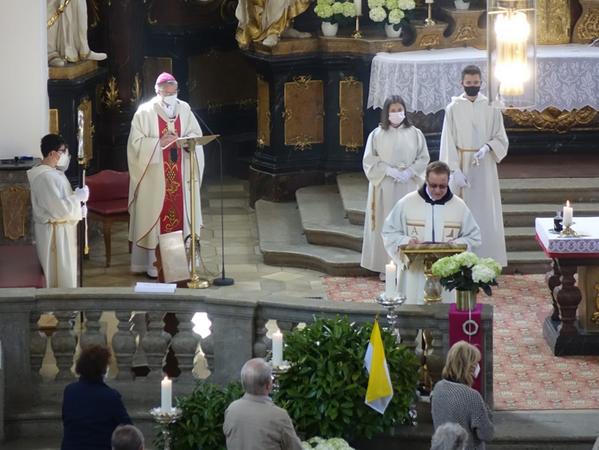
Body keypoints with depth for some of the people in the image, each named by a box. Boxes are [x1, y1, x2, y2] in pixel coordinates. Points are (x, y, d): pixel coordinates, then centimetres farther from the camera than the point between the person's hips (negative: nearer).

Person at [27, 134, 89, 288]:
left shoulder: (53, 172, 9)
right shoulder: (46, 177, -24)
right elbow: (59, 208, -27)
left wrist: (79, 207, 2)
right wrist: (79, 196, -15)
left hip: (62, 229, 10)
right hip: (54, 233, -10)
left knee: (65, 269, 17)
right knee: (61, 273, -1)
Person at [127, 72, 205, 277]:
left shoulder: (184, 109, 7)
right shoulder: (145, 112, -5)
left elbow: (197, 134, 10)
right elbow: (136, 143, -8)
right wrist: (160, 142, -20)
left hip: (180, 174, 4)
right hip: (154, 175, -4)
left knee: (180, 213, 4)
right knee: (155, 214, -4)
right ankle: (152, 262, -1)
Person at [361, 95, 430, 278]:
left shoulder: (415, 134, 5)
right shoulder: (377, 134, 2)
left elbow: (424, 158, 4)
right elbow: (369, 160, -2)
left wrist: (409, 172, -11)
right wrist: (389, 170, -14)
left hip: (409, 186, 1)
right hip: (384, 186, -1)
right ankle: (386, 266, 2)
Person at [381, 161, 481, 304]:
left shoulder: (459, 206, 5)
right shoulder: (406, 203, 1)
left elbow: (474, 238, 10)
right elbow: (389, 233, 6)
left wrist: (457, 244, -10)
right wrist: (406, 242, -13)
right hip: (415, 275, -1)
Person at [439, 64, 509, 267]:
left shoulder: (490, 107, 3)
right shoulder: (453, 108, 0)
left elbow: (501, 138, 5)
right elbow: (448, 142, -4)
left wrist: (487, 147, -16)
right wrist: (455, 171, -14)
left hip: (485, 168, 1)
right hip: (461, 167, -1)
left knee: (486, 213, 1)